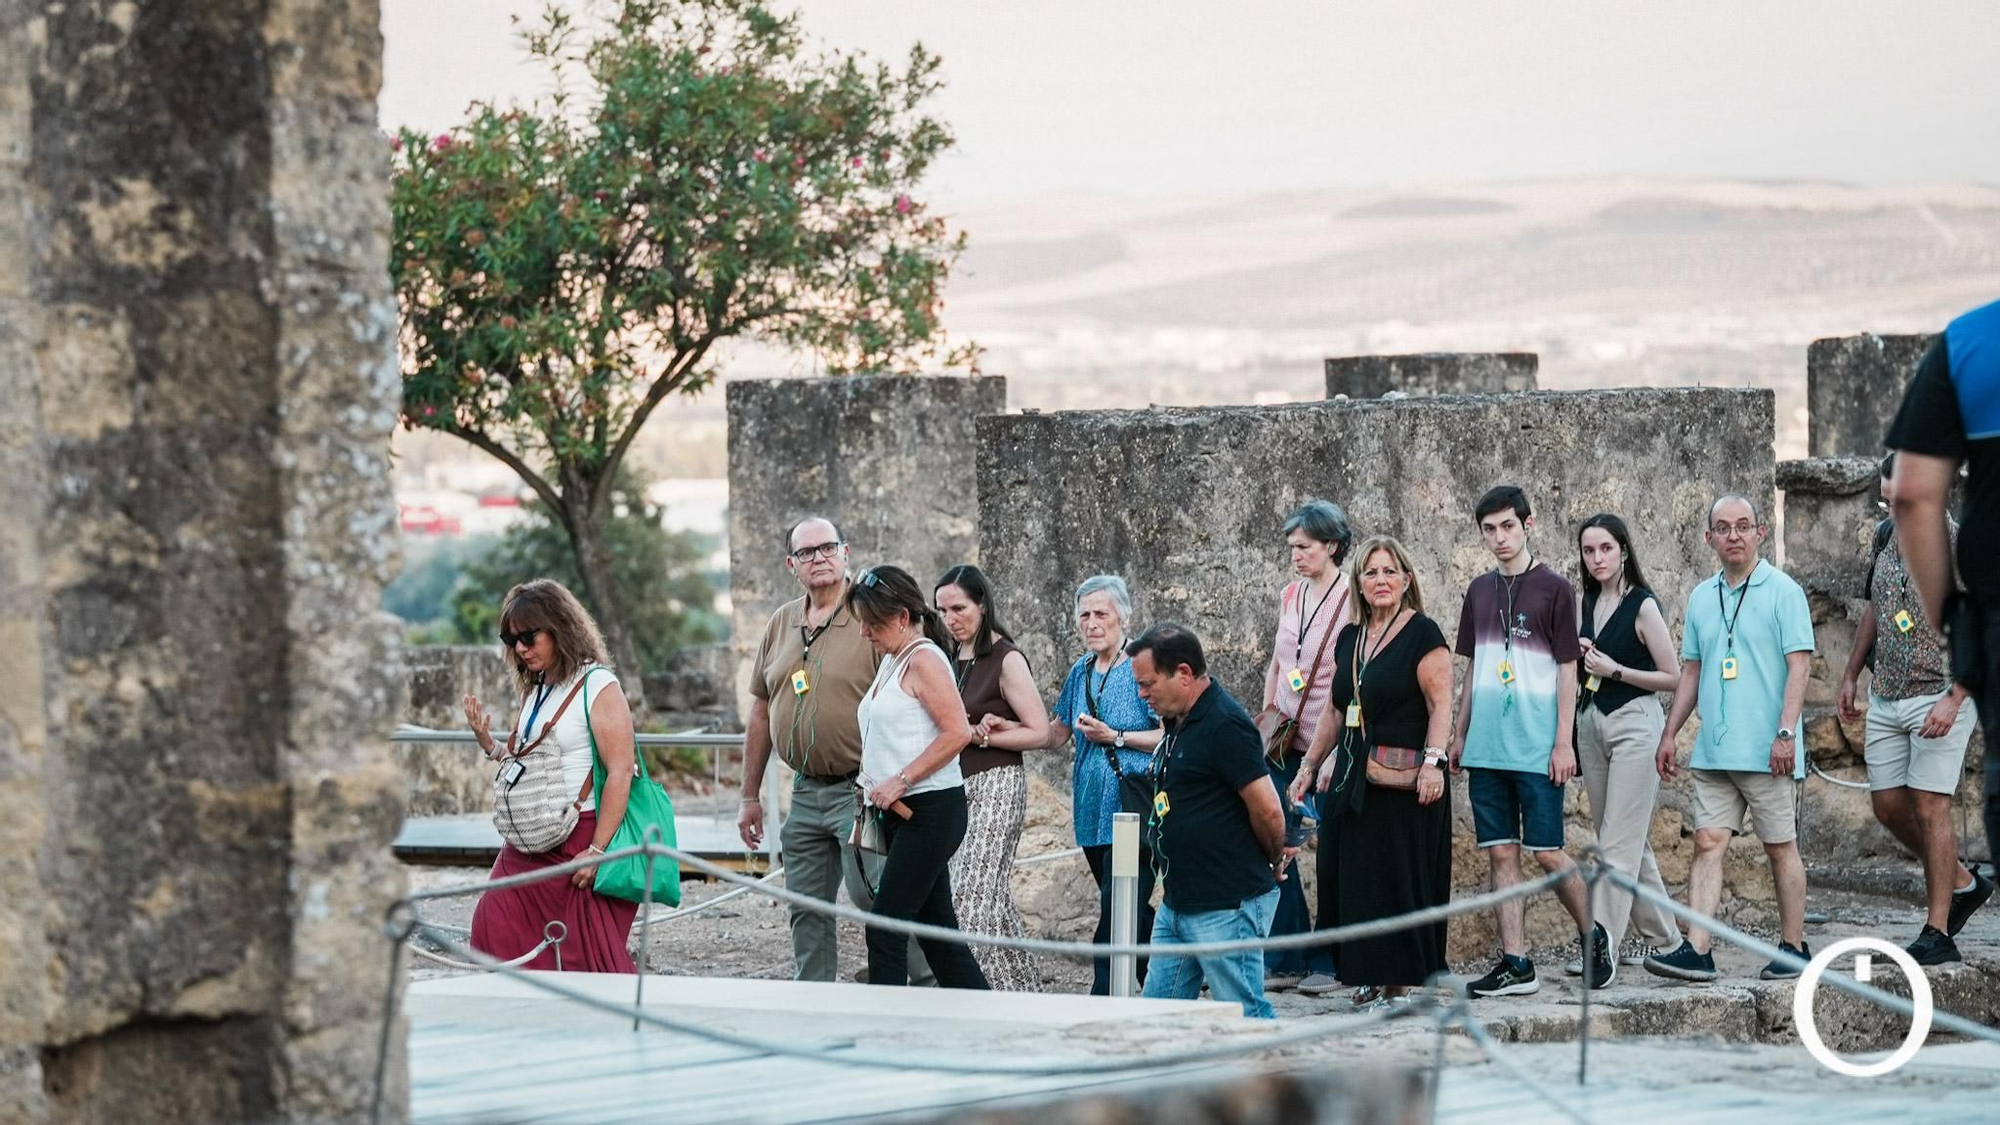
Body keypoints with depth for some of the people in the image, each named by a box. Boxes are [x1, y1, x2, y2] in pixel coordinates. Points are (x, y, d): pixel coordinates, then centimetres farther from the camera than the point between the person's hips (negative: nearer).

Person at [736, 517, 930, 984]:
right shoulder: (781, 624, 12)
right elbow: (761, 711, 18)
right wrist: (750, 796, 18)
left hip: (859, 791, -7)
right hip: (806, 793, 7)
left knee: (876, 902, -10)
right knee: (807, 912, 10)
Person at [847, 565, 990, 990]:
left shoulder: (923, 660, -11)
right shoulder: (892, 662, 18)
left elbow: (957, 732, -20)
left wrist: (900, 782, -20)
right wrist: (873, 788, 13)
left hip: (929, 810, -10)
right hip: (901, 812, 10)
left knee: (886, 929, -11)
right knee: (936, 928, 9)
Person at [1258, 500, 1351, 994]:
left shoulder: (1352, 600, -9)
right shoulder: (1290, 596, 12)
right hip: (1285, 746, 7)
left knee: (1332, 854, -1)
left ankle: (1329, 963, 7)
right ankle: (1284, 961, 10)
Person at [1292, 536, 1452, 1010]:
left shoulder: (1422, 634, -6)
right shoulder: (1349, 638, 15)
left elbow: (1440, 706, -11)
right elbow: (1334, 711, 22)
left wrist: (1432, 762, -22)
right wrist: (1309, 766, 21)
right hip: (1354, 779, 7)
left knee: (1399, 877, -6)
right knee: (1350, 876, 4)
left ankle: (1401, 983, -2)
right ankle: (1373, 976, 11)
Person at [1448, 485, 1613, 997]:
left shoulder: (1554, 588, -3)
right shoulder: (1480, 590, 13)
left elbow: (1566, 671, -4)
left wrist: (1564, 743, -10)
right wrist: (1459, 735, 15)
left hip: (1536, 747, -5)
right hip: (1486, 747, 5)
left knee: (1547, 852, -4)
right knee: (1501, 854, 2)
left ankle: (1595, 939, 15)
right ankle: (1515, 964, 4)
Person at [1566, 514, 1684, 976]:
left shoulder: (1643, 606, -9)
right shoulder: (1587, 604, 11)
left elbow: (1673, 677, -10)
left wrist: (1615, 670, -15)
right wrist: (1577, 655, 2)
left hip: (1634, 721, -8)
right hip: (1591, 721, 8)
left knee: (1619, 841, -10)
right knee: (1632, 841, 12)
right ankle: (1661, 935, 21)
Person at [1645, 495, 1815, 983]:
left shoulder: (1782, 591, -4)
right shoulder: (1701, 598, 14)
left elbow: (1799, 664, -9)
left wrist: (1785, 732, -17)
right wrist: (1669, 734, 15)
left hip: (1765, 752, -5)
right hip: (1714, 752, 5)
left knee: (1780, 848, 3)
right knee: (1708, 843, -3)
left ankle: (1793, 948, 12)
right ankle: (1696, 951, -9)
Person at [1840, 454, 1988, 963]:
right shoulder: (1887, 537, 10)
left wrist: (1954, 699, -22)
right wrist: (1851, 675, 20)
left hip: (1940, 697, -7)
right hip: (1885, 697, 7)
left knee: (1930, 808, -9)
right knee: (1888, 804, 6)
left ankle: (1937, 932, -5)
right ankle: (1962, 883, 27)